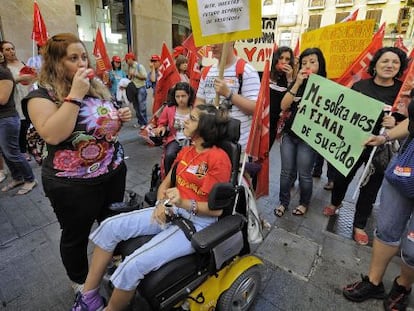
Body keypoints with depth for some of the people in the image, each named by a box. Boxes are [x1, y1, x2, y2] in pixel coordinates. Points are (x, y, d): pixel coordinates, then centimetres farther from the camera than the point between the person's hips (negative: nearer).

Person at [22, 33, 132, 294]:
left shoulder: (98, 86, 6)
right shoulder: (42, 95, -12)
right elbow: (53, 135, -29)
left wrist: (121, 117, -2)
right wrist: (75, 94, -27)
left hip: (114, 171, 6)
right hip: (73, 184, -6)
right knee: (76, 235, 15)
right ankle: (80, 281, 43)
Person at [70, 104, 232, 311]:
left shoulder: (218, 158, -15)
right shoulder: (185, 151, 9)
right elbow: (165, 183, 13)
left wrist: (183, 203, -26)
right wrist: (162, 204, -7)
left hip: (197, 222, -7)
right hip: (170, 213, 8)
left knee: (134, 264, -21)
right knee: (110, 226, -5)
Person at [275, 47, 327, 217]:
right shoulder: (296, 83, 9)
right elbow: (283, 106, -4)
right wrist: (297, 83, -10)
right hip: (289, 133, 3)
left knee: (304, 174, 5)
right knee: (286, 172, 9)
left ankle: (304, 203, 28)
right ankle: (283, 202, 26)